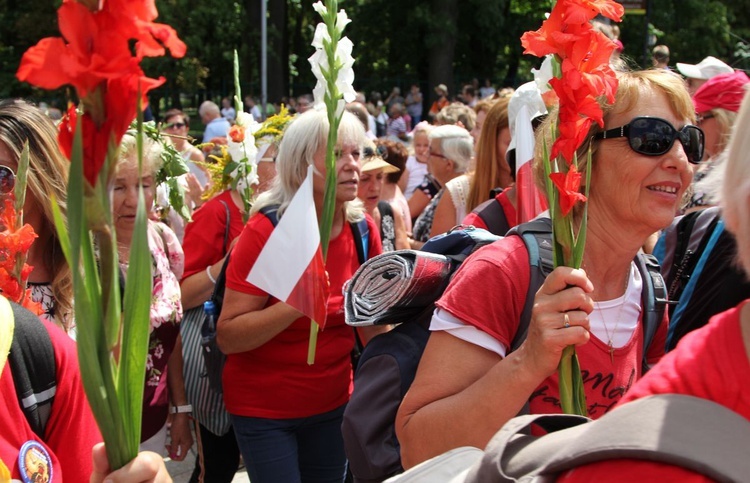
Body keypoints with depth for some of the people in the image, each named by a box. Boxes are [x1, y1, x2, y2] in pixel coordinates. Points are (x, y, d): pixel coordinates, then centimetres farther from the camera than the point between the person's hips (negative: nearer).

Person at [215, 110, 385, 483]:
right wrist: (296, 303, -33)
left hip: (334, 403, 5)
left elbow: (373, 330, 8)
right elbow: (228, 336, -22)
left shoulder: (363, 230, -3)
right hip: (263, 410, -5)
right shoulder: (265, 232, -18)